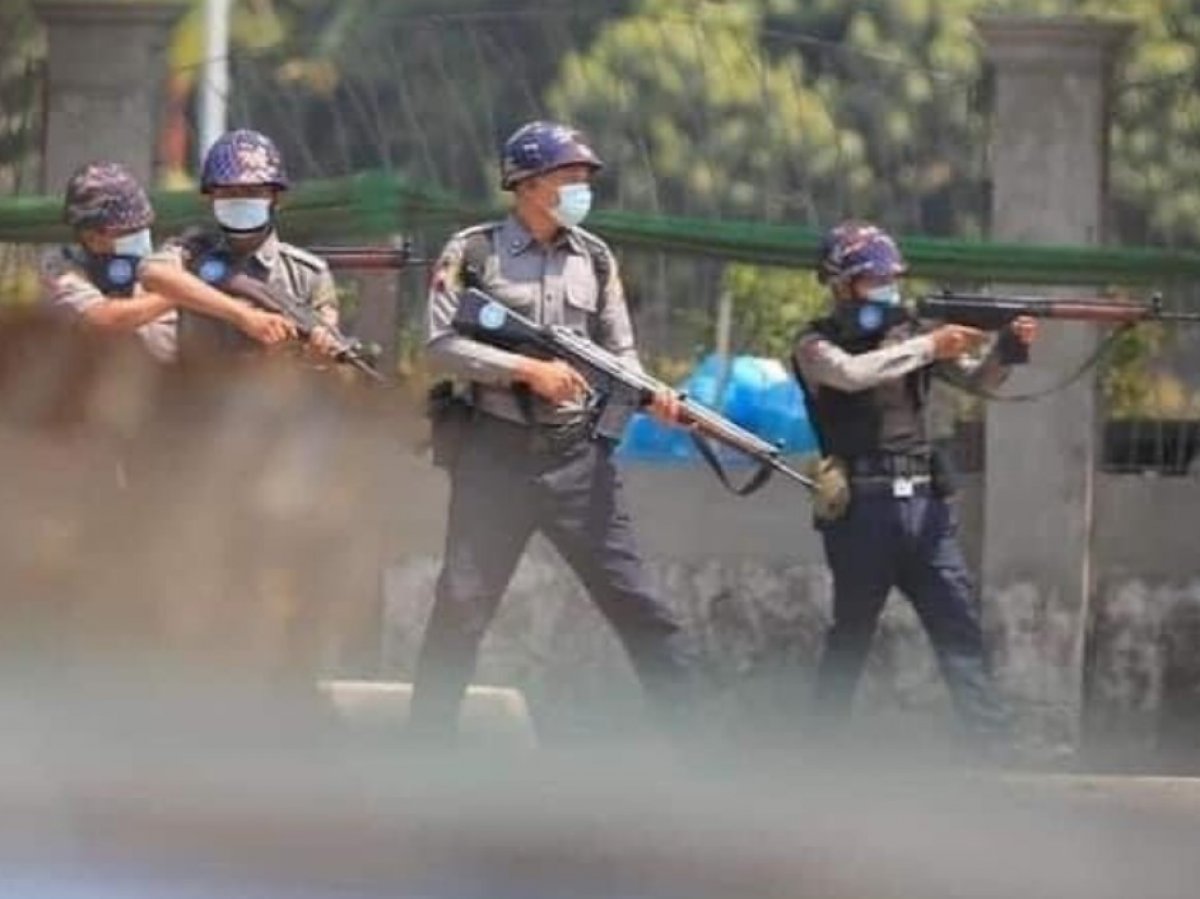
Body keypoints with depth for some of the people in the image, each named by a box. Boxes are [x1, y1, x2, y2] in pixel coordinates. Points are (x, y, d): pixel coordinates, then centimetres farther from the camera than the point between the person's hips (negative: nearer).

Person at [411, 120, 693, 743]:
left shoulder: (594, 258, 10)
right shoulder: (473, 253, -2)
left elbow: (619, 351, 11)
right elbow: (439, 346, -8)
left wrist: (649, 394, -10)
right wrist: (525, 369, -17)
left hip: (577, 457, 3)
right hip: (497, 453, -3)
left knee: (637, 604, 0)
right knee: (461, 608, 1)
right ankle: (425, 751, 8)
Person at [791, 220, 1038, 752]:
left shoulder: (911, 334, 15)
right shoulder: (817, 345, 1)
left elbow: (978, 379, 11)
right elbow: (852, 373, -21)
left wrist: (1006, 347, -10)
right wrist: (928, 347, -20)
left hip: (924, 506, 4)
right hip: (862, 508, -4)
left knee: (959, 625, -1)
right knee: (852, 633, 1)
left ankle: (992, 746, -4)